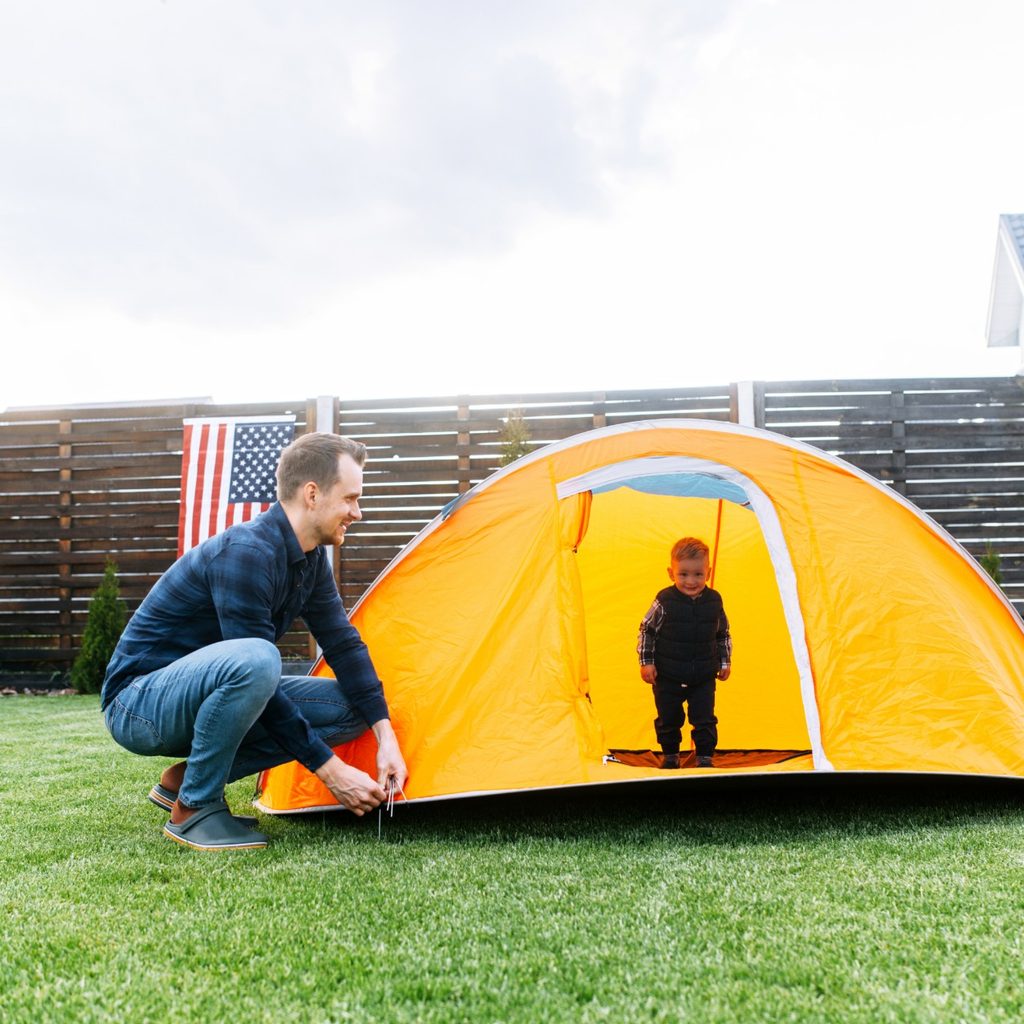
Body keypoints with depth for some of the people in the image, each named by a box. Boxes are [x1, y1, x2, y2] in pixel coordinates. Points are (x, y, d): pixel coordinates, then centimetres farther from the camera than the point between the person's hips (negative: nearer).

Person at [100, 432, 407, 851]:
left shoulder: (310, 559, 1)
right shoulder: (244, 553, -27)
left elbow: (345, 644, 2)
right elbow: (256, 667, -28)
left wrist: (386, 736, -9)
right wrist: (329, 769, -24)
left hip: (195, 699, 9)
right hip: (139, 706, -9)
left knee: (350, 707, -3)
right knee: (254, 661, -38)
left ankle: (185, 779, 4)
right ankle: (194, 808, -14)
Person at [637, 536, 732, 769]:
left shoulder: (714, 601, -4)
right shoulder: (664, 602, -14)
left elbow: (723, 634, 11)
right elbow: (647, 631, -4)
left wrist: (725, 662, 11)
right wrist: (646, 662, -6)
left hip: (704, 677, 1)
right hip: (668, 677, -1)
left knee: (705, 719, 3)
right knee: (668, 719, 12)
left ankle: (705, 758, 20)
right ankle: (670, 756, 33)